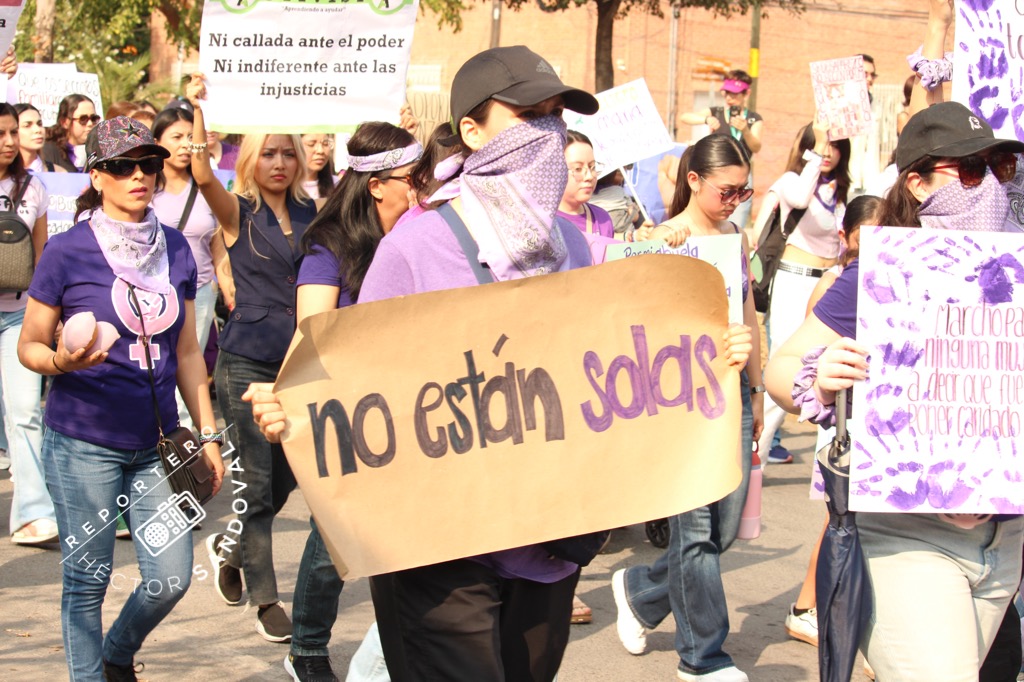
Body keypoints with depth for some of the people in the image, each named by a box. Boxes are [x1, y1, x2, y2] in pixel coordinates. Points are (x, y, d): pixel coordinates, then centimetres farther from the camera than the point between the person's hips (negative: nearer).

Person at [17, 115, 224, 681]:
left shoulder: (174, 248, 7)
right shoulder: (67, 251, -7)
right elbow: (29, 345, -1)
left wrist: (207, 433, 12)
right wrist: (60, 361, -24)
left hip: (157, 443, 4)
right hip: (84, 443, -4)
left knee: (170, 578, 2)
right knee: (87, 578, 2)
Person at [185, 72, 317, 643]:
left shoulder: (310, 213, 9)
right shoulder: (238, 212, -4)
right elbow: (202, 174, -21)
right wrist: (198, 108, -33)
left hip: (301, 360, 5)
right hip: (248, 361, -4)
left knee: (286, 478, 12)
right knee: (257, 483, -2)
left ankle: (231, 547, 39)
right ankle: (265, 598, 9)